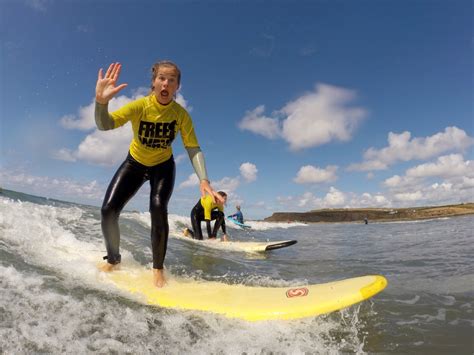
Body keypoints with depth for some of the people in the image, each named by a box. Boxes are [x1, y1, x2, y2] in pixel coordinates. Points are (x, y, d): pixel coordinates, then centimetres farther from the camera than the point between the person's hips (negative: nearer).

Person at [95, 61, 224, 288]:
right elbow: (104, 125, -34)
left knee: (158, 208, -26)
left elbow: (193, 148, -22)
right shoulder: (140, 106, -24)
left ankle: (158, 269, -7)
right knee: (108, 211, -8)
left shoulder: (181, 114, -22)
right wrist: (101, 102, -57)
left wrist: (204, 180, -36)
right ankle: (113, 259, 19)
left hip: (163, 166, -1)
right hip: (134, 163, 1)